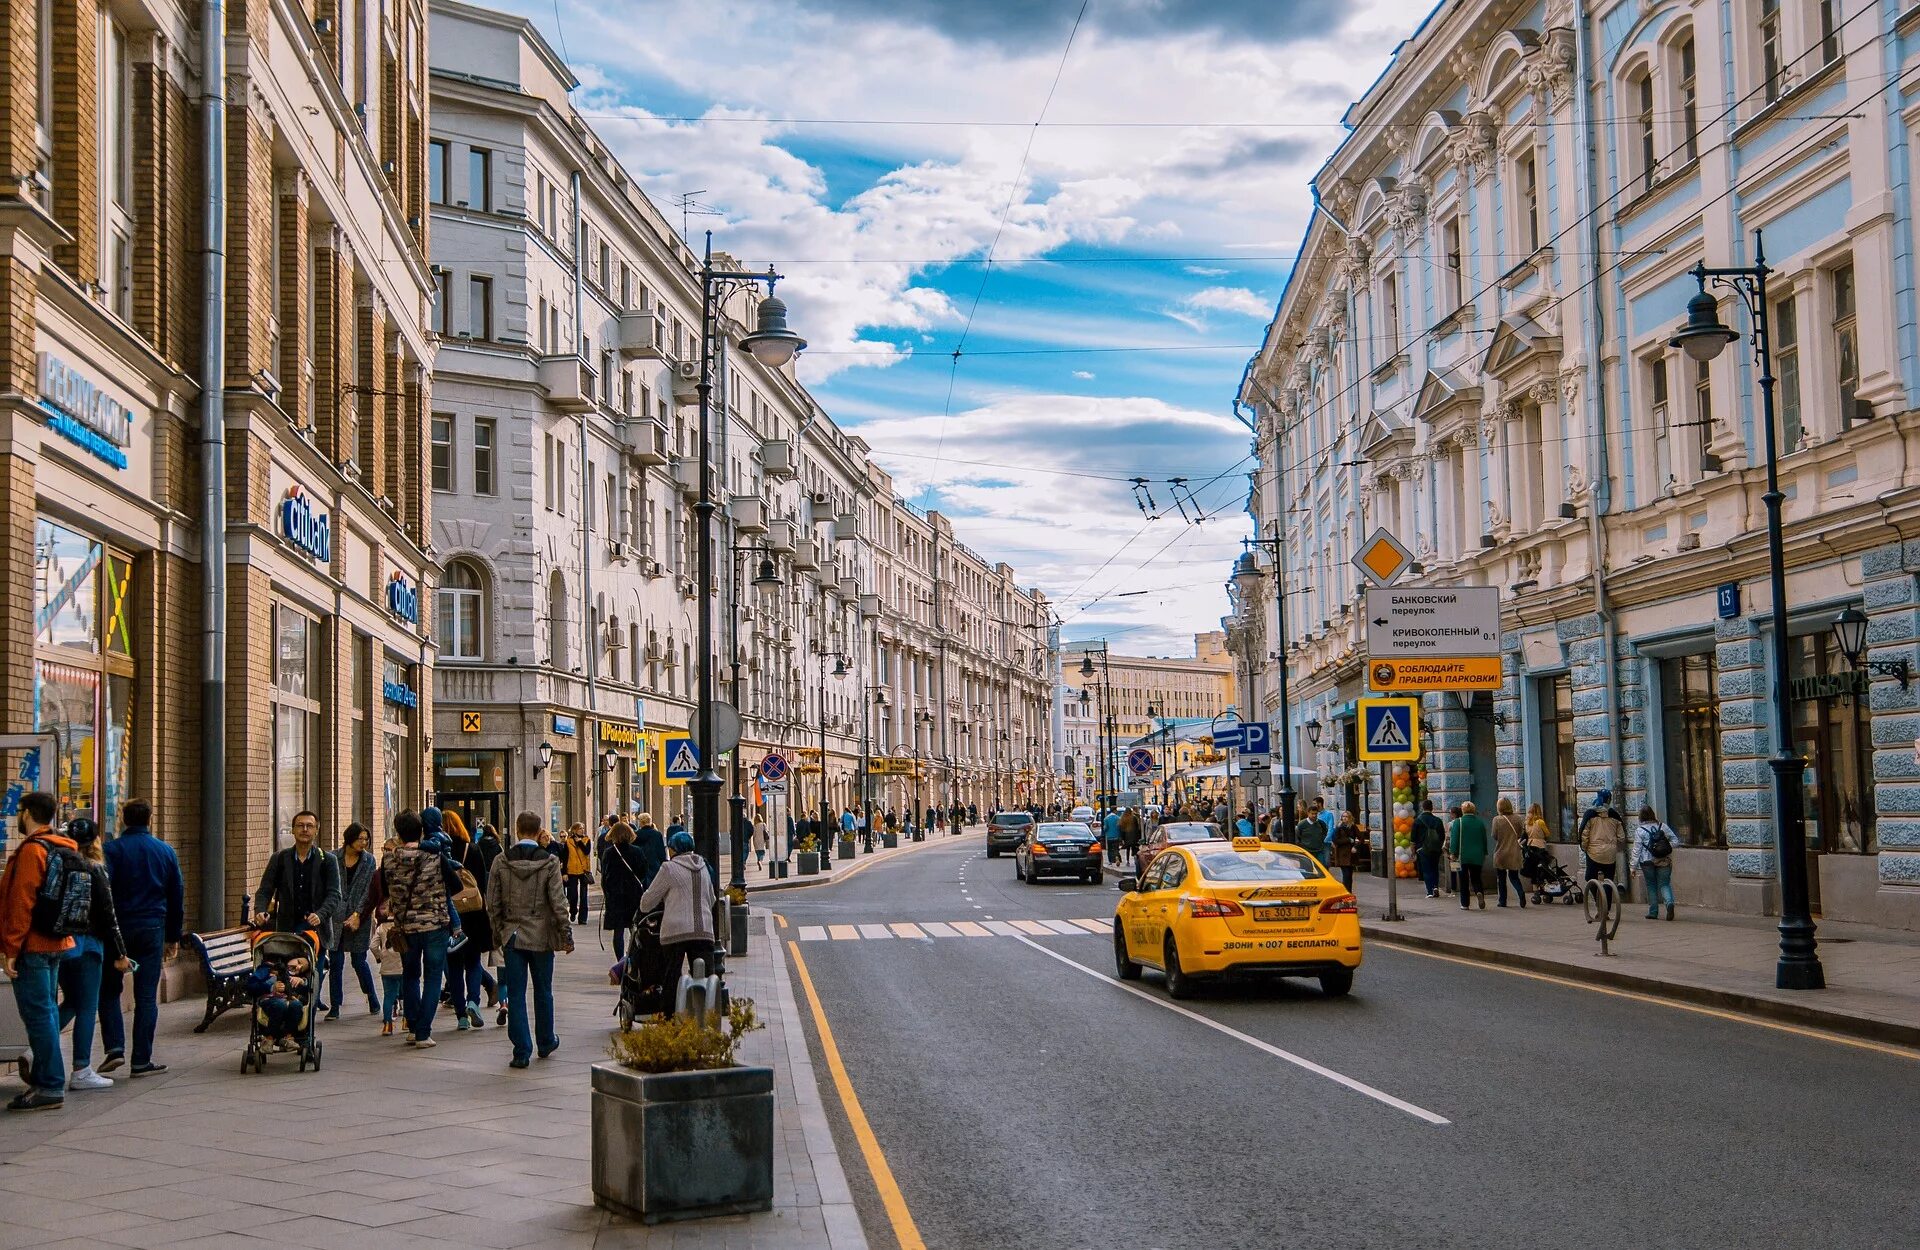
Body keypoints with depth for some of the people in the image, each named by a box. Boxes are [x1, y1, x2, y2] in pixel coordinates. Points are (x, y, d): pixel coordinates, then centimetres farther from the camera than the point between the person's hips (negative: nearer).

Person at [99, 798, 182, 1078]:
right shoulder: (166, 852, 7)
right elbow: (177, 897, 11)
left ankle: (115, 1047, -4)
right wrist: (173, 937, 18)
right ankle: (142, 1060, 3)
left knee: (108, 991, 11)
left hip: (117, 927, -2)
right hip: (152, 929, 2)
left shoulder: (111, 850, -4)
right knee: (146, 996, 4)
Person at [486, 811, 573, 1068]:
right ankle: (546, 1042, 29)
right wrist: (566, 936, 0)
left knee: (516, 995, 3)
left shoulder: (501, 862, -4)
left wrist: (498, 934, 12)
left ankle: (521, 1051, 0)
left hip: (512, 937, 1)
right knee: (543, 991, 15)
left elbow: (492, 903, 1)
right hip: (541, 936, -1)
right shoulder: (549, 863, -9)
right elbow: (558, 903, -9)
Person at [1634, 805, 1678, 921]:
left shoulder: (1639, 831, -5)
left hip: (1647, 862, -2)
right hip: (1664, 861, 2)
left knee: (1651, 886, 10)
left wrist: (1634, 866, 0)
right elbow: (1675, 841, 4)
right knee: (1664, 884, 5)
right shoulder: (1663, 827, 3)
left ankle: (1653, 912, 10)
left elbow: (1637, 850, -4)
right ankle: (1670, 903, -23)